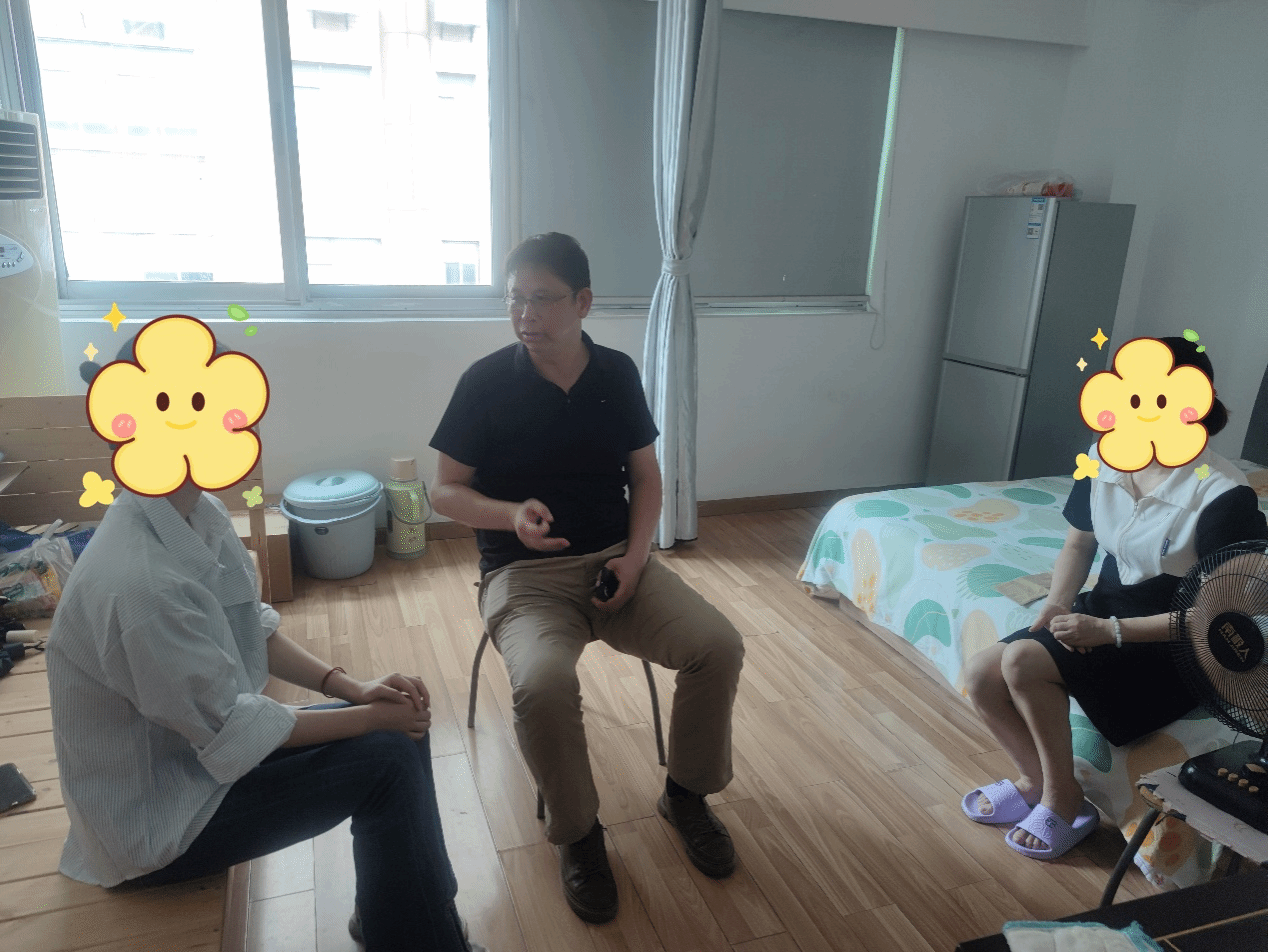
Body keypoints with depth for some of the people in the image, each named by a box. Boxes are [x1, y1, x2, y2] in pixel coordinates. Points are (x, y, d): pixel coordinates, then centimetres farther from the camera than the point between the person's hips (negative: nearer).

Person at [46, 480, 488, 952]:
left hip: (195, 748, 8)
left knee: (401, 728, 3)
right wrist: (370, 717, -14)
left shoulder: (199, 513, -8)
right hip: (152, 825, -8)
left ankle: (387, 912, 22)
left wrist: (350, 687, -7)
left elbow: (255, 629, 4)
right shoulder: (137, 583, -33)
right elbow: (233, 730, -24)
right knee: (388, 759, -15)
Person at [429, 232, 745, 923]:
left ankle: (686, 794, 11)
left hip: (616, 560, 4)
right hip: (524, 572, -3)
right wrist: (512, 515, -20)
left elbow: (645, 476, 11)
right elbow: (445, 490, -1)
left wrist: (636, 555, -6)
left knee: (719, 646, -17)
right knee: (543, 685, -33)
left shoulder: (617, 373, 4)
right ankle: (577, 833, -2)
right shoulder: (486, 381, -5)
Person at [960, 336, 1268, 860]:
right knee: (981, 674, -13)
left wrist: (1110, 631, -24)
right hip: (1105, 611, 6)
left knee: (1024, 661, -27)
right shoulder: (1102, 460, -6)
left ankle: (1063, 799, -2)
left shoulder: (1223, 496, -23)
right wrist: (1058, 602, -9)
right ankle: (1036, 781, 13)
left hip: (1175, 645, -6)